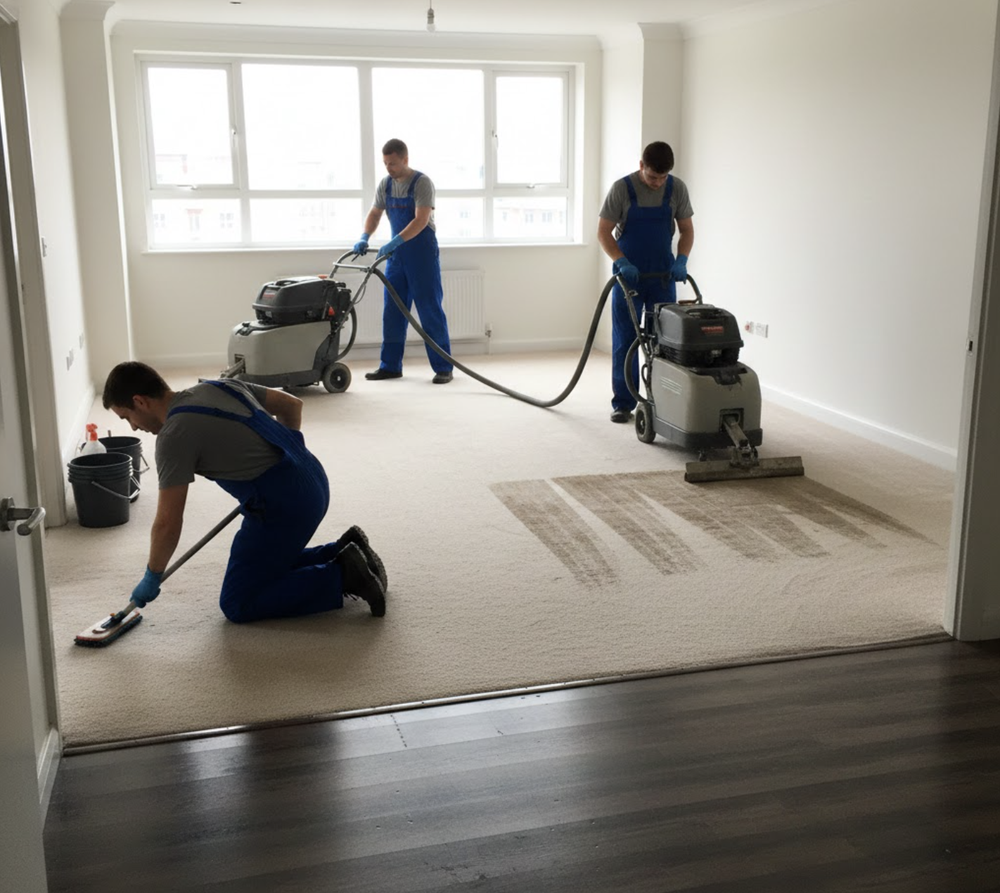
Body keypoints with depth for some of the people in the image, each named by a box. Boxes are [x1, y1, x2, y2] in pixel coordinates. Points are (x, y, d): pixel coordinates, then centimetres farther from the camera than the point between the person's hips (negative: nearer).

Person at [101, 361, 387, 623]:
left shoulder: (174, 434, -12)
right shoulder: (219, 386, 11)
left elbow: (168, 524, -12)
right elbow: (291, 405, 20)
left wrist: (151, 578, 4)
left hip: (282, 504, -9)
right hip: (311, 480, 9)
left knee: (237, 604, 2)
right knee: (266, 567, 26)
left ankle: (341, 576, -6)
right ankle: (343, 552, 12)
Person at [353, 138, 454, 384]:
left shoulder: (421, 182, -13)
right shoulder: (385, 185, 7)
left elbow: (421, 220, -23)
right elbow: (374, 214, 13)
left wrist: (394, 242, -31)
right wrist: (364, 238, -6)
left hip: (422, 254, -7)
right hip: (396, 254, 7)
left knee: (430, 310, -6)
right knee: (392, 311, 6)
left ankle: (443, 367, 0)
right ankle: (390, 365, 14)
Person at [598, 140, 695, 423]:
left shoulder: (677, 188, -3)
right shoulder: (622, 188, -11)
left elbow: (686, 230, 4)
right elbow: (603, 232, -10)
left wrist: (681, 260, -13)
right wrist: (622, 262, -23)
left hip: (663, 276, 3)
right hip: (628, 275, -2)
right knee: (624, 341, 1)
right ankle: (623, 402, 8)